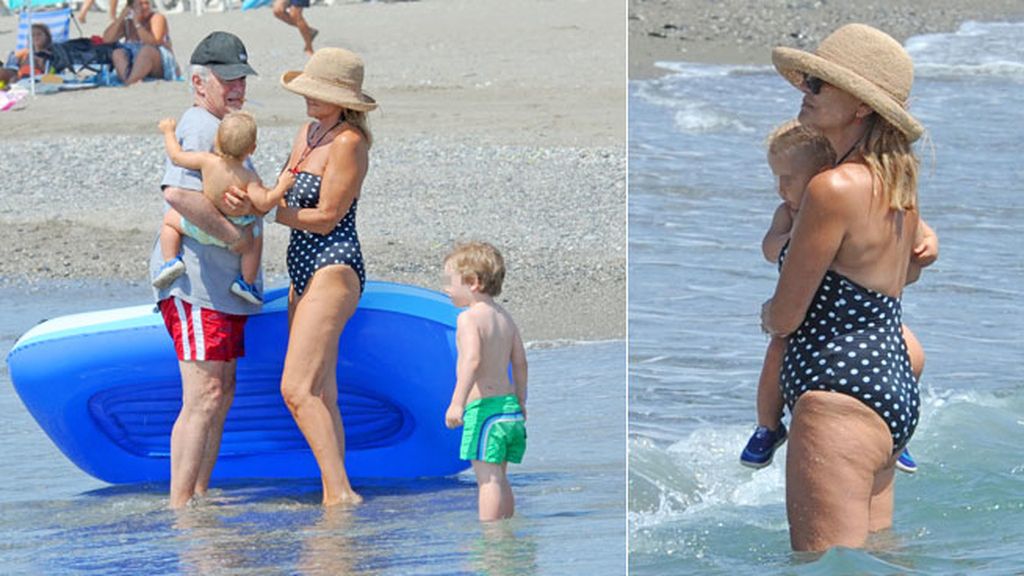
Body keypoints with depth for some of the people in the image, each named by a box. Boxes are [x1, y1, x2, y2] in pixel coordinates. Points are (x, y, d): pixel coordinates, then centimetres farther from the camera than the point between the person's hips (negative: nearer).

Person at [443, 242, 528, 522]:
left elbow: (473, 359, -26)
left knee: (488, 477, -8)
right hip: (509, 401, 9)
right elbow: (520, 363, 19)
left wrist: (457, 402, -31)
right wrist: (521, 401, 28)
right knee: (499, 478, 16)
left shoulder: (469, 318, -11)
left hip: (484, 405, -9)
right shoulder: (505, 317, 15)